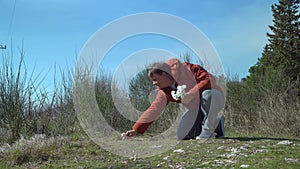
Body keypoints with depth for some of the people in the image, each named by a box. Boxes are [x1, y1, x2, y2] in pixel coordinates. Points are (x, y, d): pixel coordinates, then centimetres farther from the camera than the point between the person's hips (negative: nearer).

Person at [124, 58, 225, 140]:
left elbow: (209, 80, -29)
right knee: (182, 136, -7)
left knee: (207, 94, -42)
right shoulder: (165, 92, -3)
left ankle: (208, 129, -17)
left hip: (215, 99, -6)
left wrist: (191, 93, -39)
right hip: (196, 108, 7)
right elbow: (153, 110, -4)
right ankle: (216, 125, 8)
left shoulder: (184, 69, -22)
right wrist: (136, 129, -8)